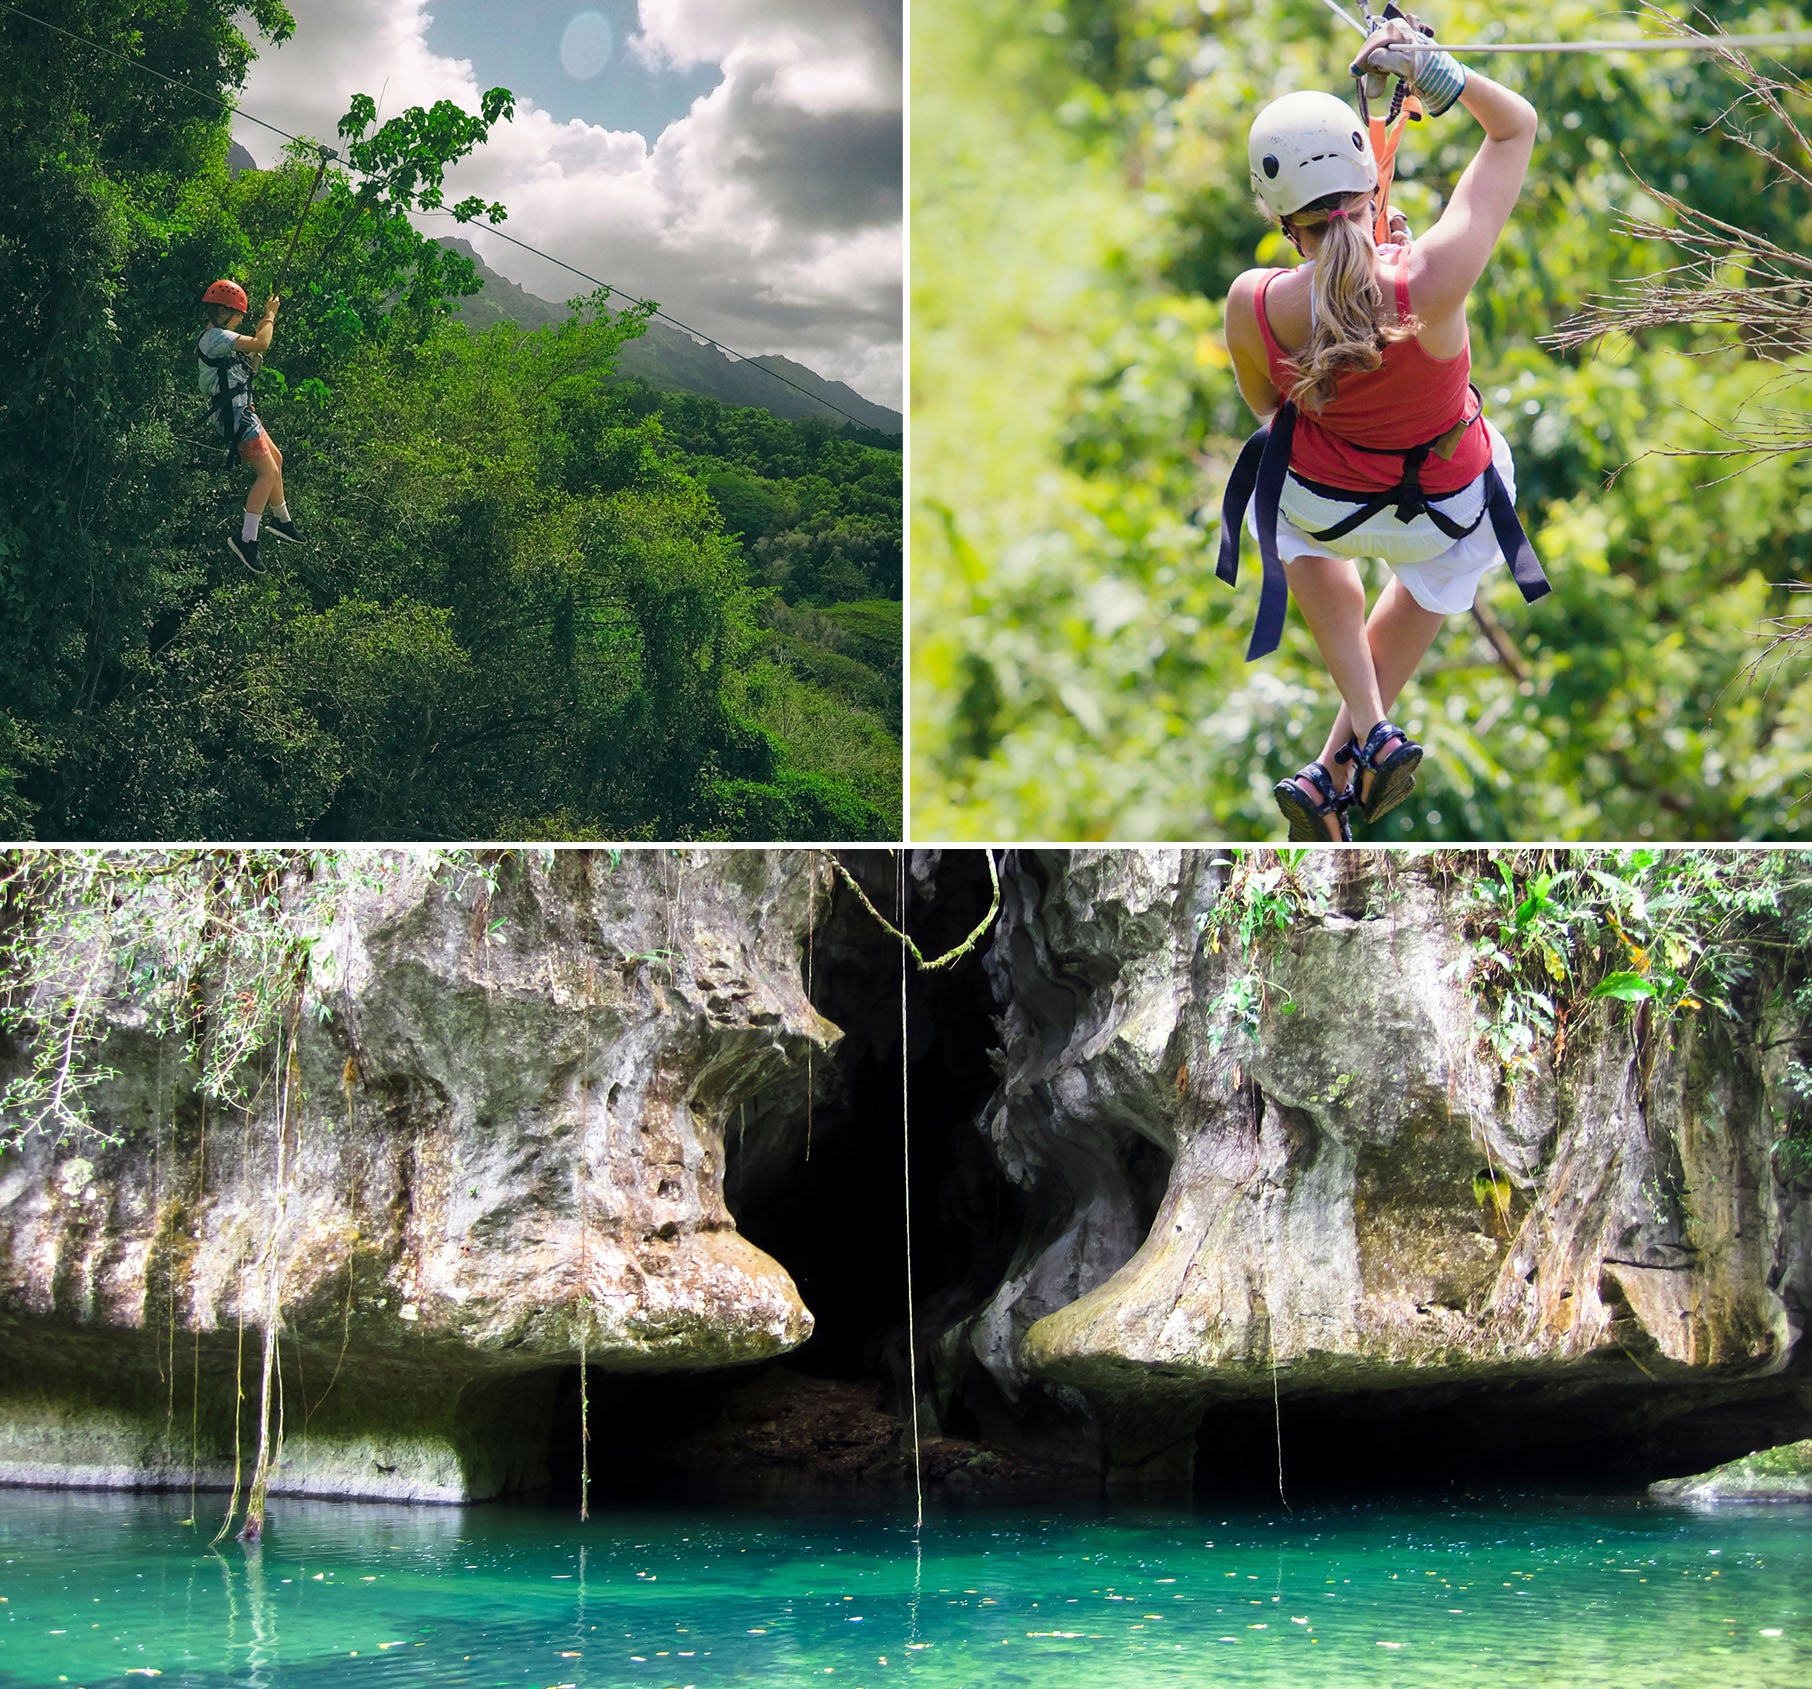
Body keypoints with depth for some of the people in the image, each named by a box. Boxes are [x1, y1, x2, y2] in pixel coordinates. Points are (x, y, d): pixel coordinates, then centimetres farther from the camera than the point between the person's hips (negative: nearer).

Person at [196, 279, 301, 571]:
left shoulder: (214, 337, 15)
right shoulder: (217, 337, -18)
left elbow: (251, 353, 24)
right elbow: (260, 344, -27)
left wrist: (264, 323, 14)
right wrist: (270, 316, -12)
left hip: (240, 412, 11)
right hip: (235, 417, -11)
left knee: (275, 458, 23)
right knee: (268, 471, -12)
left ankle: (281, 519, 40)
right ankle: (246, 538, -15)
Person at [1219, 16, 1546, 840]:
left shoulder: (1254, 307, -31)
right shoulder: (1431, 280, -35)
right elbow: (1516, 125, -21)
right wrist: (1436, 72, -32)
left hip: (1324, 503, 0)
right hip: (1454, 509, 0)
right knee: (1433, 577, 38)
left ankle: (1369, 729, 28)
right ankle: (1337, 773, 36)